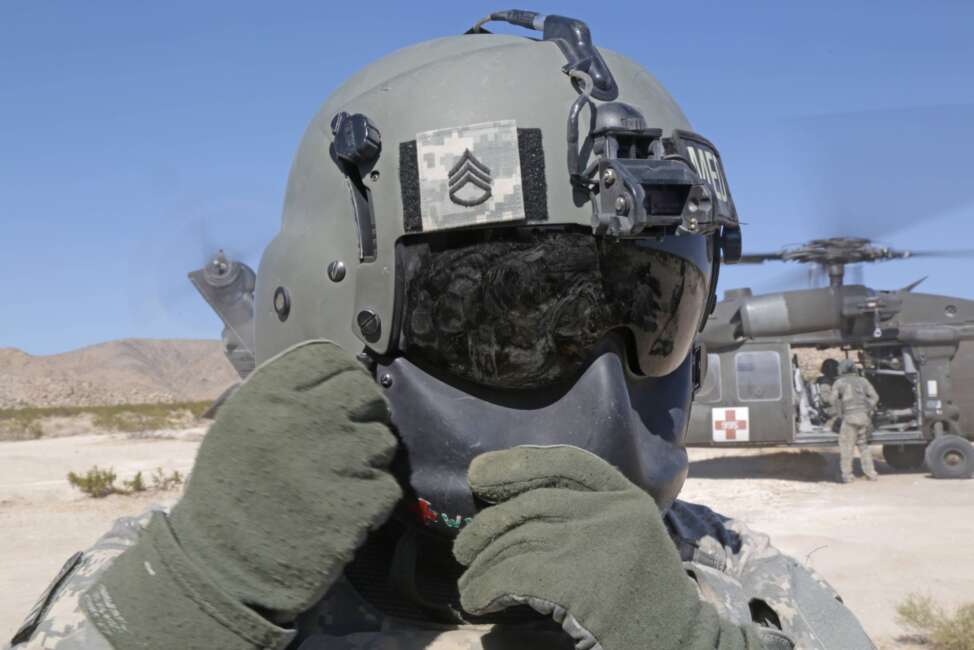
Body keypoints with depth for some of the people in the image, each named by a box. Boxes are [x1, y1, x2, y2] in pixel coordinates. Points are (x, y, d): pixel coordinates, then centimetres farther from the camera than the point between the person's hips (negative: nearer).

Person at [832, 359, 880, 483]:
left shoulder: (839, 382, 5)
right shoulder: (862, 381, 14)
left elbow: (834, 400, -8)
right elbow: (874, 397, 5)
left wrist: (840, 414, 0)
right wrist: (868, 411, 8)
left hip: (850, 417, -4)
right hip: (864, 417, 4)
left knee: (846, 446, 1)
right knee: (863, 445, 16)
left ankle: (846, 475, -2)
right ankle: (870, 474, 13)